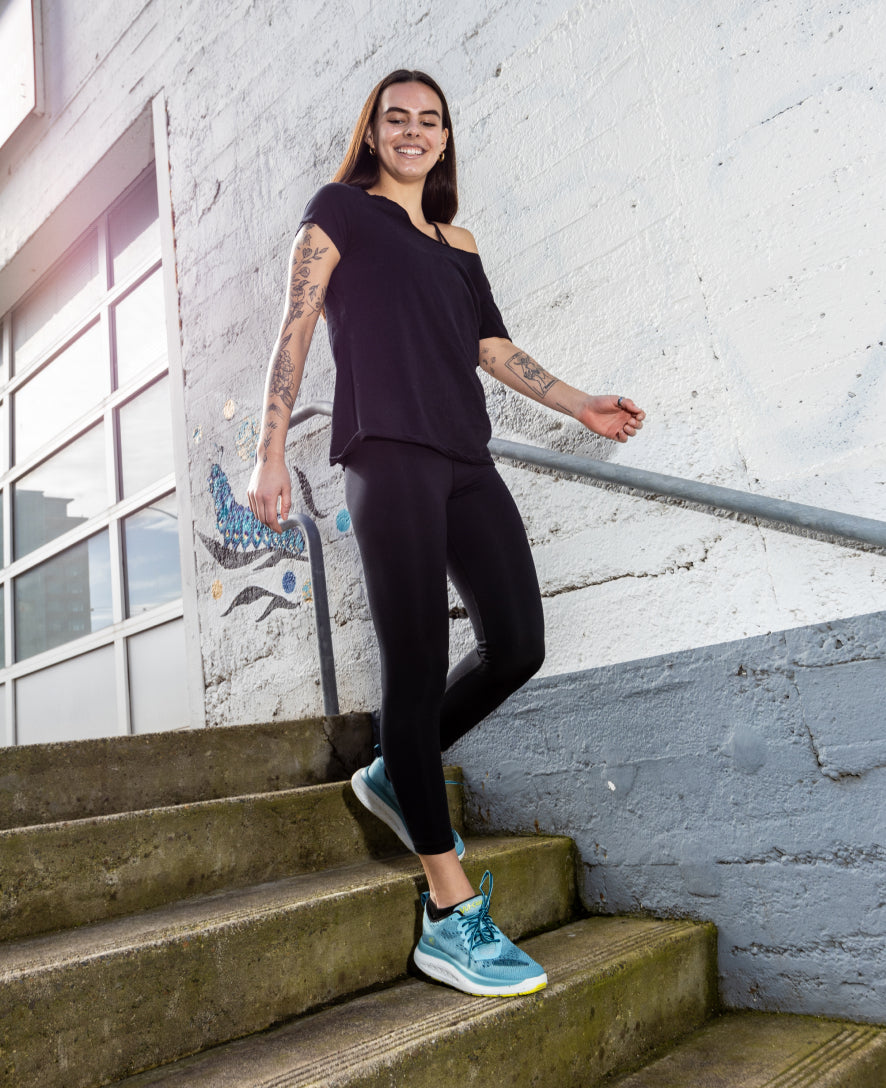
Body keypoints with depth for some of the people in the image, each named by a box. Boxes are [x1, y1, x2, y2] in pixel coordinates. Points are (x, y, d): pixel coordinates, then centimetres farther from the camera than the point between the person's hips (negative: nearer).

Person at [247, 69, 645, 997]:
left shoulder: (457, 245, 26)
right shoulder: (340, 208, 12)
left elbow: (493, 347, 27)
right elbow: (296, 327, 2)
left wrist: (581, 406, 22)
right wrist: (270, 456, -8)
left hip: (464, 459, 6)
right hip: (386, 450, -6)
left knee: (517, 644, -4)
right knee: (418, 664, -12)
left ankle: (397, 777, 20)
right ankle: (451, 916, -9)